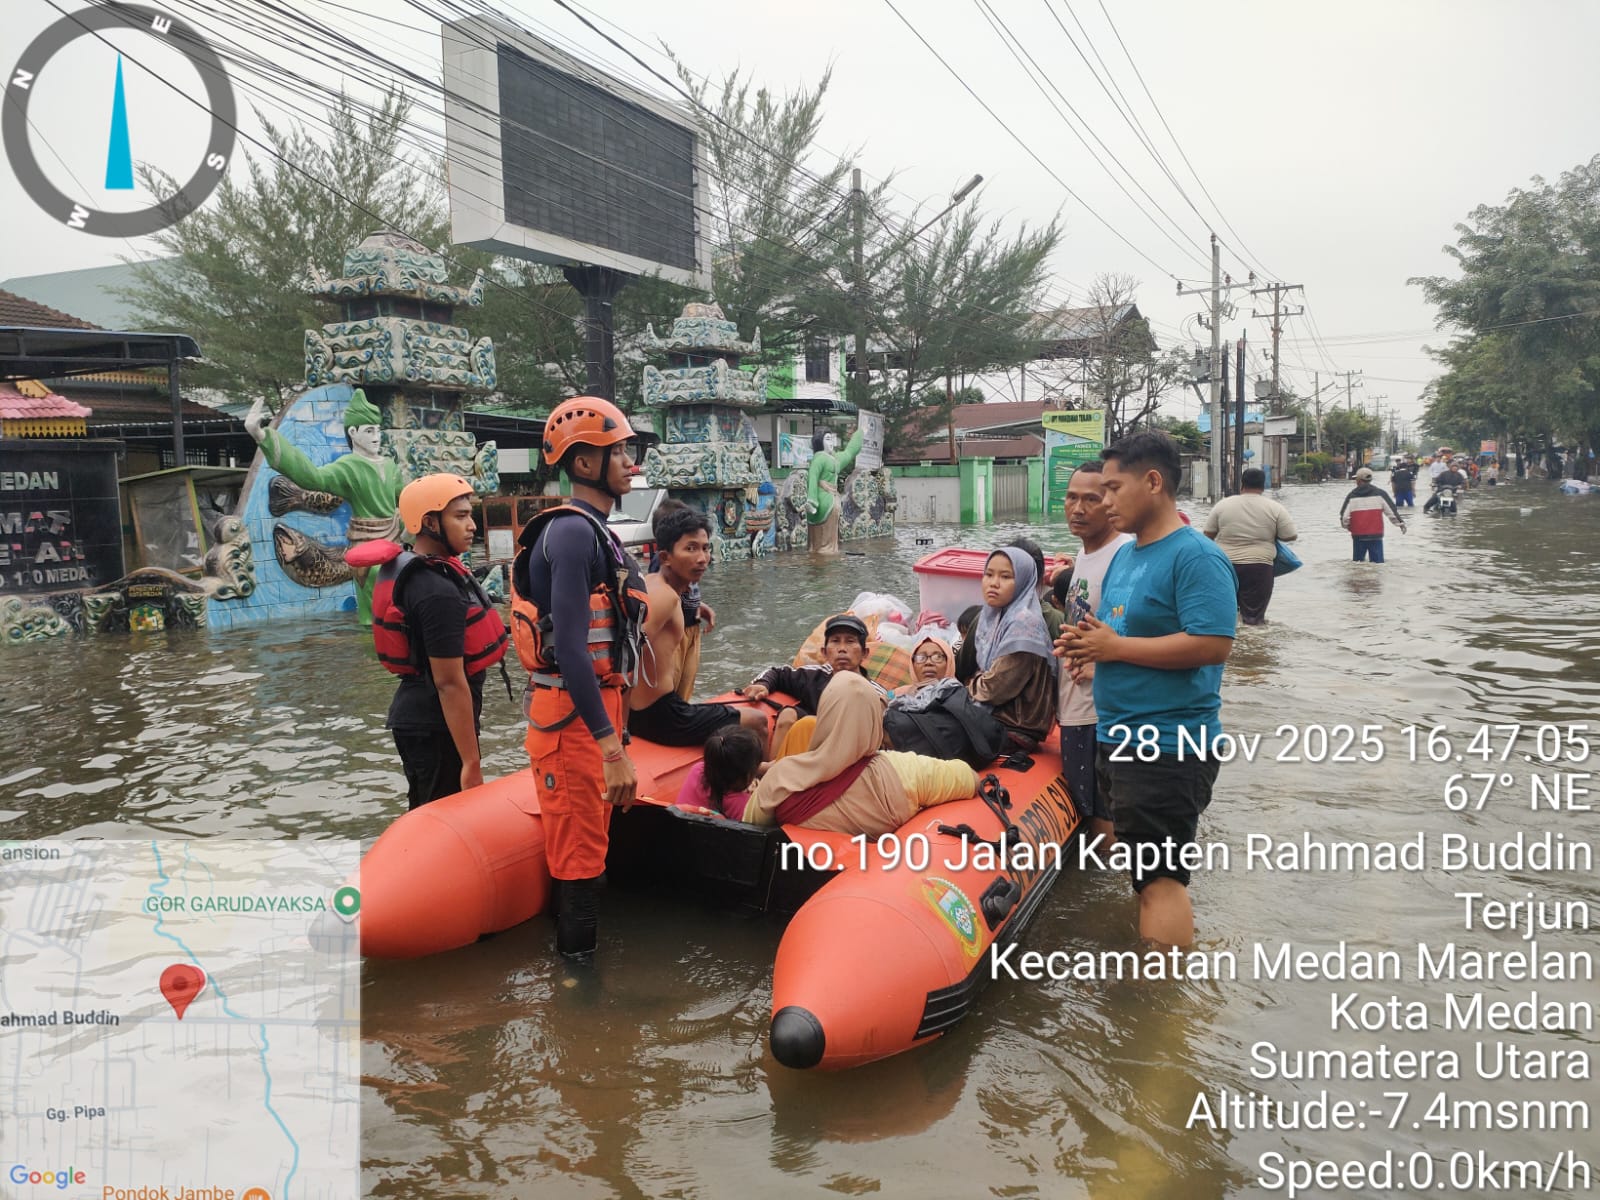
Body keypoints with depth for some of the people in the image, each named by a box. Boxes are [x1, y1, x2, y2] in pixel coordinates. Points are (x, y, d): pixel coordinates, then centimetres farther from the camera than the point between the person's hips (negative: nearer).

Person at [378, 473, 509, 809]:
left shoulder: (408, 571, 8)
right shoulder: (438, 592, -23)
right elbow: (450, 683, -24)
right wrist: (471, 763, -21)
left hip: (416, 715, 10)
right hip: (436, 729, -10)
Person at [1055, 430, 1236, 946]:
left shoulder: (1196, 557, -15)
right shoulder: (1124, 556, 14)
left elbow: (1212, 644, -24)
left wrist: (1114, 647, -19)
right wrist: (1088, 643, 1)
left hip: (1168, 747, -10)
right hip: (1116, 738, 10)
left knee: (1159, 878, -7)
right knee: (1145, 871, 19)